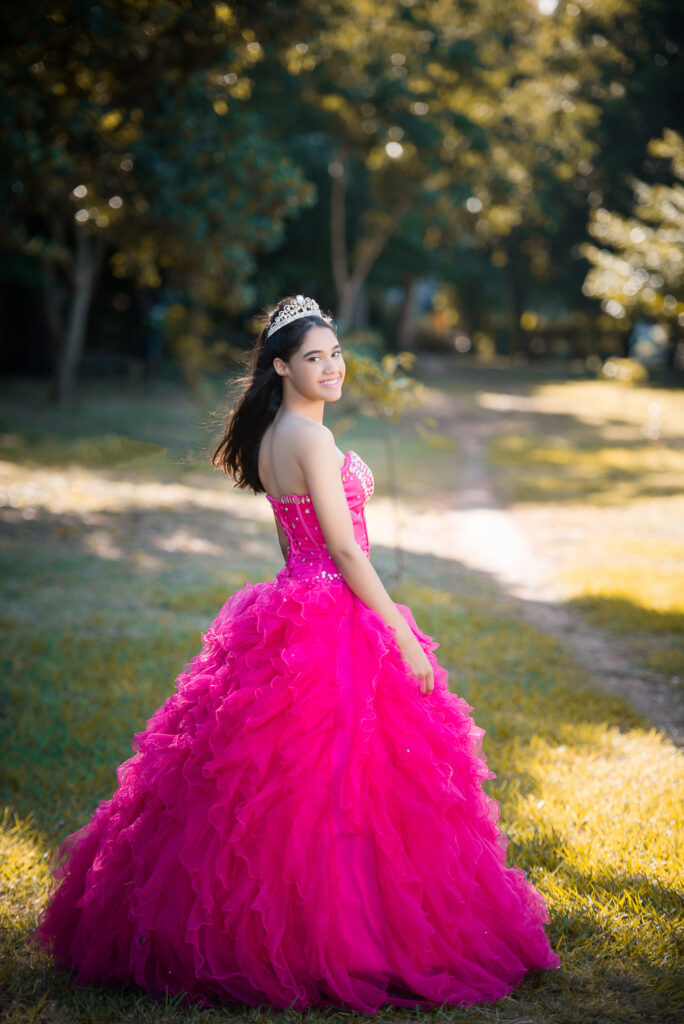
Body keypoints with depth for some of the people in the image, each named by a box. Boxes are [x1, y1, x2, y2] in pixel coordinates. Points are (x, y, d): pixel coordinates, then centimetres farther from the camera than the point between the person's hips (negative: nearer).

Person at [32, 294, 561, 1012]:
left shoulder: (270, 435, 12)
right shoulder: (311, 438, -17)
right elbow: (346, 549, -19)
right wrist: (401, 636, -15)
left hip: (290, 611, 10)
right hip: (333, 626, -10)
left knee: (271, 786, 14)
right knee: (336, 787, -3)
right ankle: (348, 949, 5)